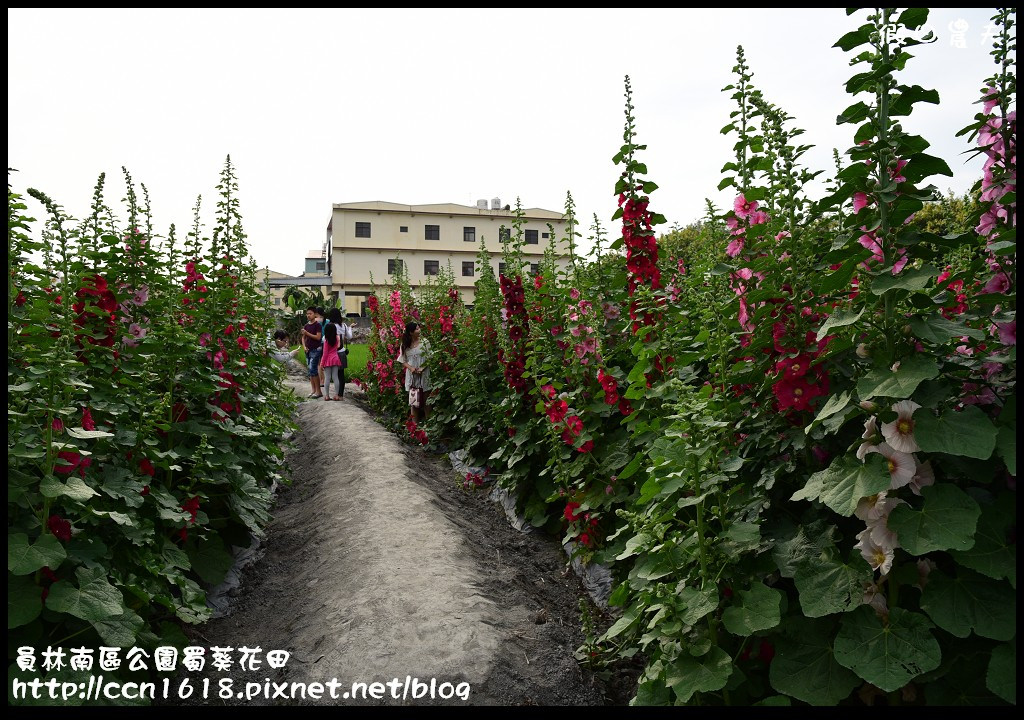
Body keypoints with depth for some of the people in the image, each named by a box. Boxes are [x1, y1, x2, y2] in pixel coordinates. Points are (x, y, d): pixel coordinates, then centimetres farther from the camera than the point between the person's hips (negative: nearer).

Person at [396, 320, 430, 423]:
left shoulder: (424, 342, -3)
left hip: (424, 375, -2)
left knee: (425, 399, 2)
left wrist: (422, 368, -14)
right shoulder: (405, 345, 4)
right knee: (413, 401, 4)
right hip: (411, 375, 2)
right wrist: (411, 367, -10)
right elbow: (403, 361, 8)